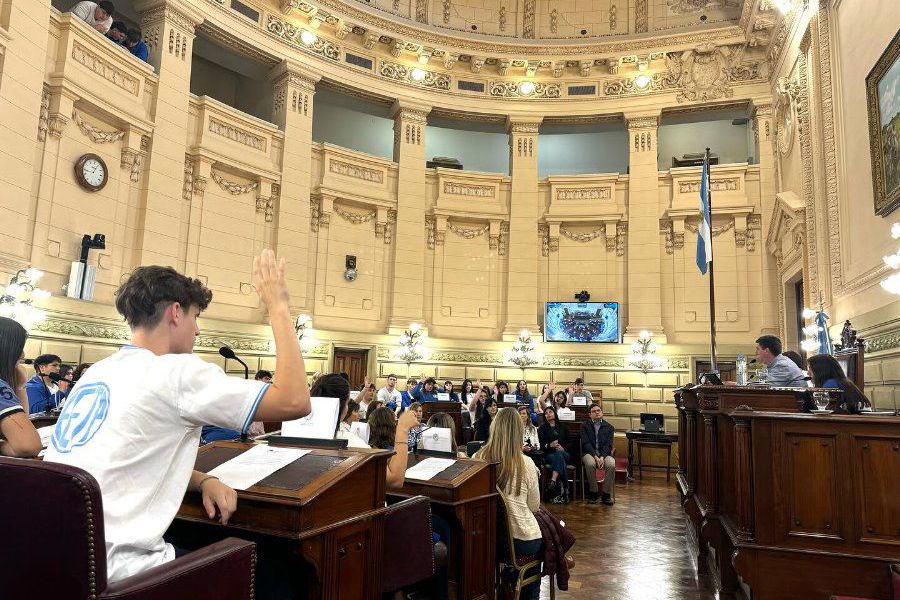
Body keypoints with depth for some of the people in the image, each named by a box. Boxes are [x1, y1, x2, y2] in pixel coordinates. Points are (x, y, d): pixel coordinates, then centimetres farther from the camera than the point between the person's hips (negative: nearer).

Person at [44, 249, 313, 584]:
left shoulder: (98, 372, 11)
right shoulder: (175, 372, -16)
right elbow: (295, 401, -21)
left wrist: (203, 480, 3)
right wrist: (278, 306, -12)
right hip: (114, 572, -9)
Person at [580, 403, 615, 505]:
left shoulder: (609, 427, 13)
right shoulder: (585, 425, 9)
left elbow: (608, 445, 2)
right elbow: (586, 443, -3)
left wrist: (602, 457, -16)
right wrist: (595, 456, -17)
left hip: (604, 453, 1)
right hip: (589, 453, -1)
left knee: (611, 465, -31)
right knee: (590, 464, -36)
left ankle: (607, 494, -18)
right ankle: (594, 493, -19)